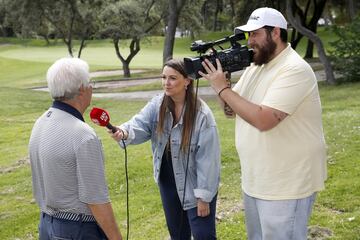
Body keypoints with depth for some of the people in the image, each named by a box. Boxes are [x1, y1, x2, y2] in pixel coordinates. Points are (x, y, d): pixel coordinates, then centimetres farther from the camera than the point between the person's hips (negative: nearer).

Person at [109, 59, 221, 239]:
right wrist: (124, 132, -43)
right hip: (168, 181, 5)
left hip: (195, 184, -5)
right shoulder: (157, 105, -6)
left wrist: (203, 195, -18)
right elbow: (140, 125, -19)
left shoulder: (202, 114, -22)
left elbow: (207, 158, -20)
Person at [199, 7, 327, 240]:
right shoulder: (256, 65, 8)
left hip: (286, 185, -9)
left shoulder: (295, 70, -20)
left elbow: (263, 120, -30)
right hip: (255, 180, 9)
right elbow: (232, 109, 12)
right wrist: (219, 79, -7)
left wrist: (222, 88, -22)